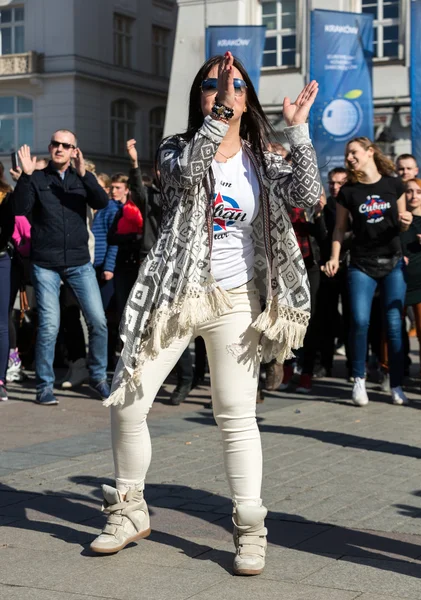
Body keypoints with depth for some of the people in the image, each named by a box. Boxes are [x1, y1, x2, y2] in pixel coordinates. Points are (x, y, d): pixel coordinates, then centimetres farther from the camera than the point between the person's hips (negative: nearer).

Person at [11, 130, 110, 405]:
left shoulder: (82, 178, 9)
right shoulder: (37, 179, 3)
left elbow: (102, 202, -9)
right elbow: (20, 209, -10)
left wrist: (84, 174, -22)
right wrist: (26, 176, -21)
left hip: (79, 262, 2)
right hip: (46, 264, -2)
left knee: (98, 321, -3)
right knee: (49, 325, -5)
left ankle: (99, 377, 15)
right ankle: (45, 386, 7)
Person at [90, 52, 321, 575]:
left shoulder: (262, 163, 6)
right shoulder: (175, 151, 3)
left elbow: (308, 194, -11)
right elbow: (189, 169, -22)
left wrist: (297, 128, -16)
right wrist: (221, 112, -31)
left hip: (234, 300, 0)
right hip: (172, 296, 0)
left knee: (237, 414, -3)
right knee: (127, 404, 1)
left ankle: (249, 530, 5)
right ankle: (129, 511, 20)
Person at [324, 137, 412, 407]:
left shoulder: (394, 184, 2)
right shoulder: (348, 191, 1)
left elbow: (401, 224, 11)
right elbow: (340, 228, 7)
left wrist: (406, 222, -11)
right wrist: (335, 257, -4)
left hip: (393, 263, 0)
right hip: (362, 265, 0)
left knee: (395, 324, 0)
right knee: (360, 321, -13)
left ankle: (397, 386, 9)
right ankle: (359, 379, 6)